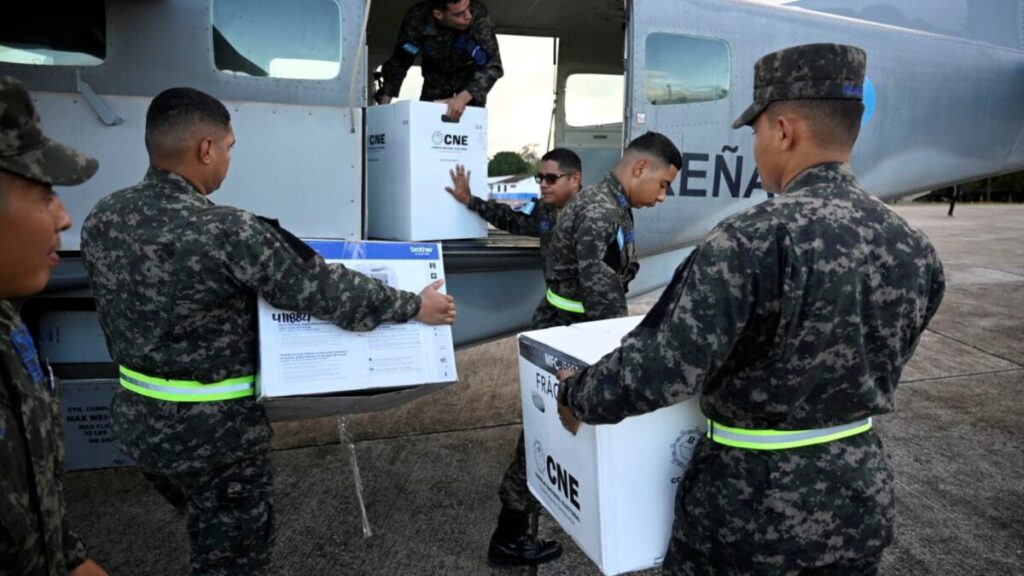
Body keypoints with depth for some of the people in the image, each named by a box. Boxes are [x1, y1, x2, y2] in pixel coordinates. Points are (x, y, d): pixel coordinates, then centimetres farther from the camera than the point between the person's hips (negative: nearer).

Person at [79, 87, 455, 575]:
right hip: (212, 428, -7)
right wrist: (415, 306, -7)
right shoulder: (229, 232, -26)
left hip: (135, 416, 7)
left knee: (207, 532, 30)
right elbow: (325, 292, -19)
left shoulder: (101, 219, -3)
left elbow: (124, 308, 10)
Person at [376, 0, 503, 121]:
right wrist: (384, 103, -21)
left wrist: (463, 98, -48)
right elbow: (398, 63, -15)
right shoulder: (417, 18, -29)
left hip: (469, 73, -2)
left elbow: (493, 66, -35)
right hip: (436, 75, 2)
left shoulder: (478, 15, -35)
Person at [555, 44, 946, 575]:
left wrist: (574, 396, -11)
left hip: (756, 500, -6)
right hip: (863, 492, 6)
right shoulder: (914, 249, -2)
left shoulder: (753, 240, -25)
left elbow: (657, 373, -28)